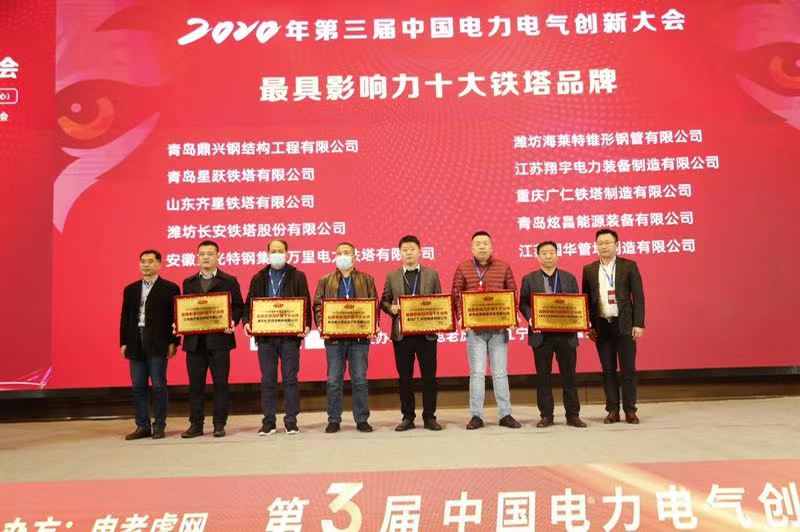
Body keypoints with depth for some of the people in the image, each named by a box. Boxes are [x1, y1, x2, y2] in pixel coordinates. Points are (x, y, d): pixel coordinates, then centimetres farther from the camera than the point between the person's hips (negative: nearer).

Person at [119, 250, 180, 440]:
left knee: (158, 386, -1)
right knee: (138, 386, 7)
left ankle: (159, 426, 9)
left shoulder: (170, 288, 1)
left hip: (158, 344, -4)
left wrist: (173, 342, -8)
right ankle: (143, 426, 15)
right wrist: (123, 342, 7)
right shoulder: (130, 289, 14)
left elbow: (175, 317, -2)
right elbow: (125, 318, 14)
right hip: (135, 344, 4)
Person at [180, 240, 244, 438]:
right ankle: (196, 425, 13)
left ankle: (219, 425, 8)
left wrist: (232, 322, -15)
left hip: (219, 339, -3)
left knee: (220, 383, 0)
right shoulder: (188, 282, 16)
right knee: (195, 384, 6)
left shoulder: (229, 281, 6)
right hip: (194, 340, 3)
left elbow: (238, 306, 2)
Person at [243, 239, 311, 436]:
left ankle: (291, 421, 10)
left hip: (290, 335, -2)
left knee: (290, 379, 2)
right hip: (265, 335, 2)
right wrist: (246, 322, -8)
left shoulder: (298, 276, 6)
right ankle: (268, 421, 14)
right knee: (267, 380, 6)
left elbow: (306, 303, 2)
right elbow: (249, 304, 10)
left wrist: (306, 325, -12)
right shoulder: (258, 278, 12)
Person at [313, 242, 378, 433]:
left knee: (360, 380, 2)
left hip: (360, 336, -1)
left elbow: (374, 305, 5)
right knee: (334, 381, 3)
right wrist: (321, 325, -11)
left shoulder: (367, 280, 10)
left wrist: (373, 326, -10)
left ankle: (362, 420, 11)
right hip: (334, 337, 1)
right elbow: (318, 305, 6)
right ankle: (334, 420, 12)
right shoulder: (325, 281, 12)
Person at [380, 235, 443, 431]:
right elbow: (384, 301, 9)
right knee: (405, 378, 6)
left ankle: (429, 417, 13)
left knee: (429, 377, 2)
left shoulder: (432, 274, 7)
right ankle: (408, 417, 16)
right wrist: (391, 309, -11)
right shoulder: (392, 276, 9)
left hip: (427, 333, -1)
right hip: (401, 334, 1)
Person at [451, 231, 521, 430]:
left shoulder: (503, 267, 7)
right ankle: (476, 416, 7)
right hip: (474, 328, -1)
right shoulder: (463, 269, 5)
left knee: (500, 372, 5)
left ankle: (505, 414, 12)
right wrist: (460, 316, -10)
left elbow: (513, 293, 9)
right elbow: (456, 294, 3)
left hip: (499, 327, 1)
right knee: (477, 372, 0)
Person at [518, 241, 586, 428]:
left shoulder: (569, 278, 11)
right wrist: (530, 318, -15)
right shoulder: (529, 279, 7)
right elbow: (523, 304, 3)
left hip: (566, 333, 1)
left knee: (569, 375, 5)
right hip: (541, 334, -1)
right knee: (543, 376, 4)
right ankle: (546, 415, 13)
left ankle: (573, 415, 13)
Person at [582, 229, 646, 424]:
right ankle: (613, 410, 14)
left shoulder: (629, 266, 2)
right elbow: (586, 299, 9)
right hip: (602, 326, 2)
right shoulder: (589, 270, 8)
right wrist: (588, 326, 2)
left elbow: (638, 297, -1)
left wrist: (639, 324, -8)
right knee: (608, 370, 6)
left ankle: (630, 410, 11)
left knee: (628, 369, 1)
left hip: (624, 325, -2)